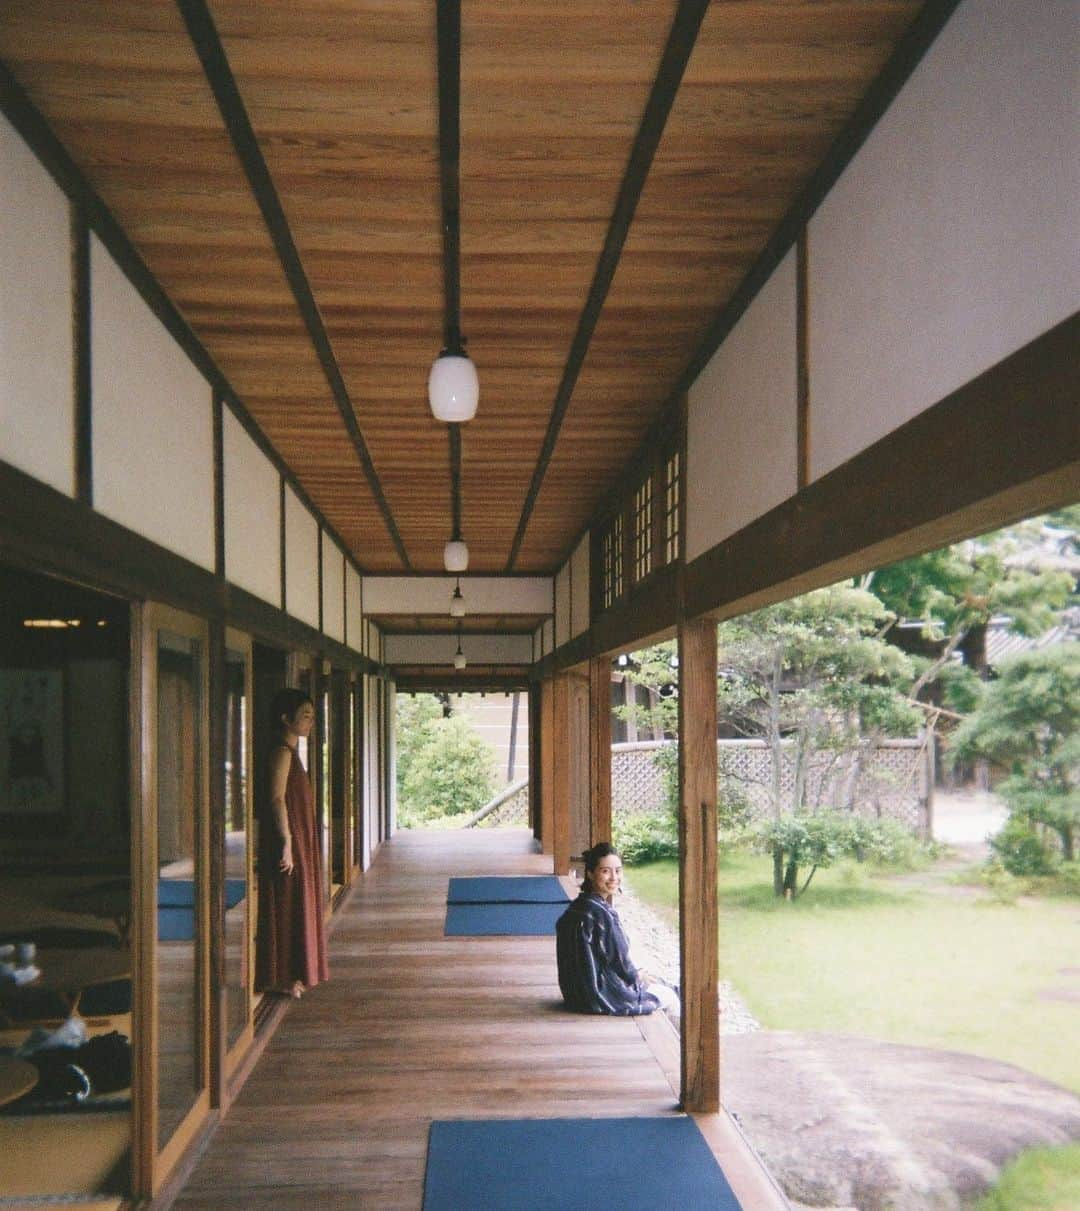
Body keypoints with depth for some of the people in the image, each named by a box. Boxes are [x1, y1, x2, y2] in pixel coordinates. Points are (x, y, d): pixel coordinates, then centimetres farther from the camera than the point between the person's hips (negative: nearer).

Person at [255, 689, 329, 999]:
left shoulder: (290, 751, 16)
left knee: (295, 907, 13)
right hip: (287, 841, -10)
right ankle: (282, 978, 2)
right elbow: (277, 799, -21)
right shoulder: (282, 752, -14)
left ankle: (290, 975, 21)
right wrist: (287, 843, -24)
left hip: (298, 841, 10)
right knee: (287, 907, -5)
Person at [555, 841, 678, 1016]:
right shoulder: (602, 914, -24)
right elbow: (620, 960, -17)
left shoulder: (578, 907, 3)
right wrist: (638, 979, 2)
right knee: (669, 995, 10)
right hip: (602, 997, -9)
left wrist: (635, 975, 14)